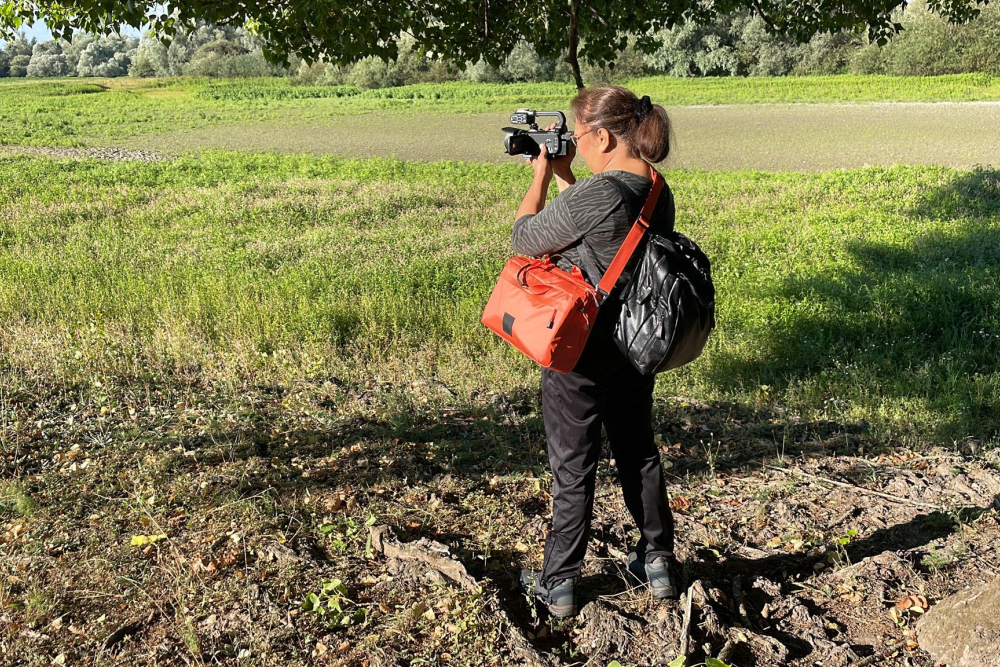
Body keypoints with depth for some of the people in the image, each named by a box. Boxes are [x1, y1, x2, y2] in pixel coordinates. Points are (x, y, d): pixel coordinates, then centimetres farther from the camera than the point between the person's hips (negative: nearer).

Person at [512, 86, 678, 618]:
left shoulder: (594, 195, -26)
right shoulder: (658, 192, 0)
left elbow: (524, 239, -13)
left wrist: (542, 175, -2)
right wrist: (563, 176, 11)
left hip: (582, 349, -7)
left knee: (573, 464, 6)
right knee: (638, 450, 21)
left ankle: (559, 585, 20)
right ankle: (658, 563, 33)